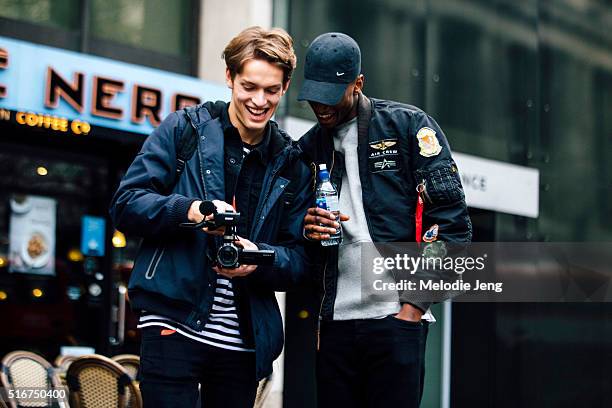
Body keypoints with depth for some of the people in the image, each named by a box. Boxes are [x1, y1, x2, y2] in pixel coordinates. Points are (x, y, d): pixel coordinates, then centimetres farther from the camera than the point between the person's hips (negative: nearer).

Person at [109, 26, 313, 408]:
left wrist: (260, 259, -13)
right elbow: (125, 204, -3)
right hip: (174, 325, -3)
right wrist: (189, 210, -20)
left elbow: (298, 260, 9)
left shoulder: (291, 164, 11)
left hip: (244, 341, 3)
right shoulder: (183, 130, 3)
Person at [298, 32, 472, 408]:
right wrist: (308, 229, -3)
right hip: (335, 320, 4)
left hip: (397, 317, -4)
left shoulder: (408, 126, 1)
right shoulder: (309, 148, 15)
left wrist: (415, 303, -9)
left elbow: (452, 220, -5)